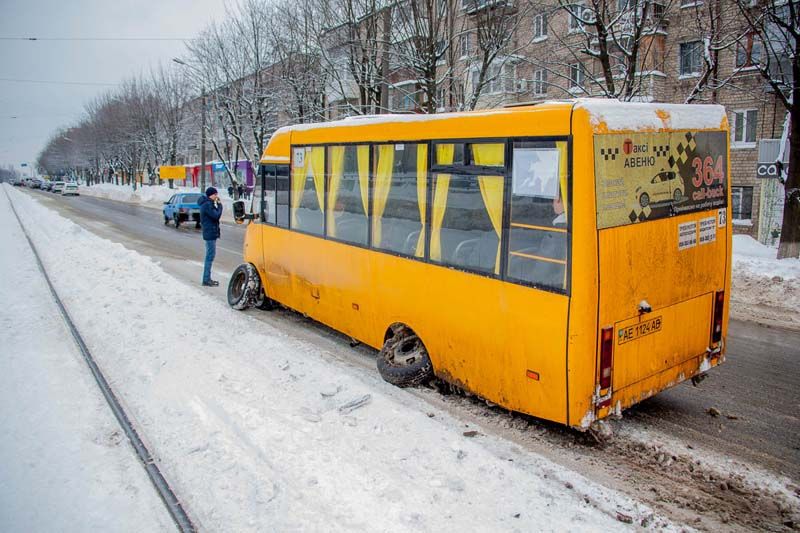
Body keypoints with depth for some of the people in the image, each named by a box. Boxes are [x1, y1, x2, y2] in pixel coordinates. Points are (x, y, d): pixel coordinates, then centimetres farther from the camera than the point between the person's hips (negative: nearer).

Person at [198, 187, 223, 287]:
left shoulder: (207, 203, 16)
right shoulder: (207, 204, -16)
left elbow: (214, 214, 14)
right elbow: (216, 215, -21)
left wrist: (217, 205, 1)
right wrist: (219, 204, -10)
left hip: (210, 233, 11)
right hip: (210, 233, -11)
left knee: (210, 256, 15)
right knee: (210, 256, -7)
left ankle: (207, 278, 21)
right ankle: (206, 280, -4)